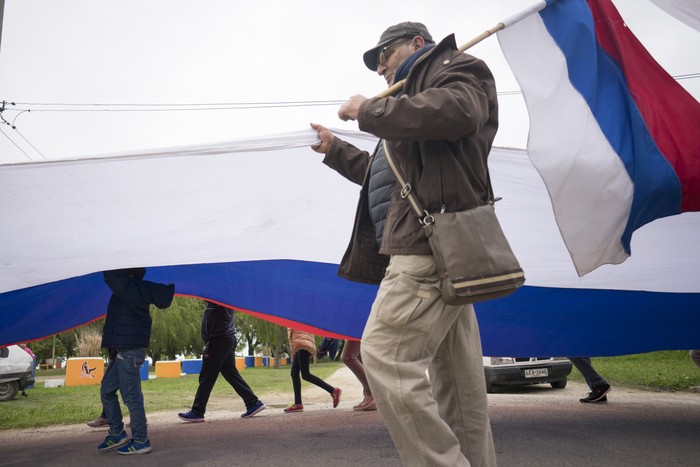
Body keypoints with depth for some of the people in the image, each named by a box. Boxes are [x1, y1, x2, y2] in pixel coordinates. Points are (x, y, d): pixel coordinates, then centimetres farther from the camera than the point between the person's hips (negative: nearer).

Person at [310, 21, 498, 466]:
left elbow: (454, 112, -17)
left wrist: (368, 110, -7)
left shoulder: (459, 69, 9)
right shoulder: (419, 89, 35)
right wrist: (335, 148, 37)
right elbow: (390, 176, 38)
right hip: (434, 246, 10)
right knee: (455, 375, 8)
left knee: (385, 354, -18)